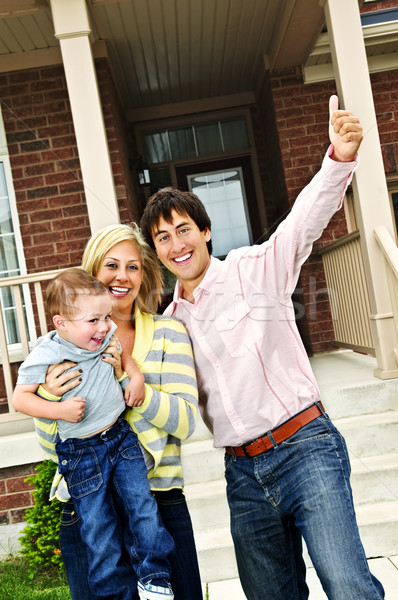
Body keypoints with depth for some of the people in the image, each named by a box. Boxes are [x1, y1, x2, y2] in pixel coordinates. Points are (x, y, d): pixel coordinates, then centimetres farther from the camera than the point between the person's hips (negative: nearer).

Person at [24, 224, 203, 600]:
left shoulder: (168, 333, 1)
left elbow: (185, 421, -7)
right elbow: (50, 444, 6)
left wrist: (130, 378, -18)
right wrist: (47, 396, -13)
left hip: (160, 501, 0)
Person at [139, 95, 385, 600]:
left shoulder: (253, 269, -5)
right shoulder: (170, 321, 11)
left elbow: (306, 220, -22)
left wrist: (340, 158, -39)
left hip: (303, 446, -5)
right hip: (243, 472, 6)